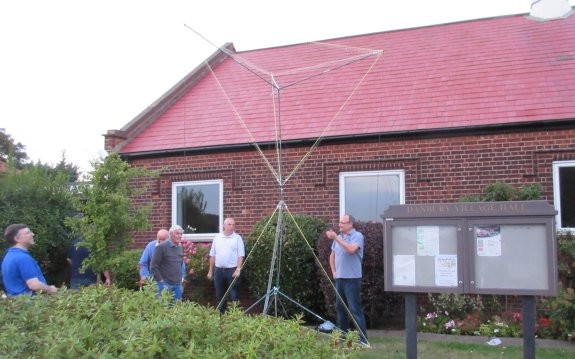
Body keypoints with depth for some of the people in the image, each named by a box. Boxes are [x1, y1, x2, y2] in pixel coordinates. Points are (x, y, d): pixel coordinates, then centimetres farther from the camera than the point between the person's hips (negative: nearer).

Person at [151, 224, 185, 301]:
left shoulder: (180, 247, 11)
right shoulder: (162, 247, -9)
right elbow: (154, 266, -11)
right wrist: (160, 280, -12)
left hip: (178, 284, 6)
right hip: (165, 284, -6)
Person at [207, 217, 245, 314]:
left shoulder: (237, 238, 0)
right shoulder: (217, 238, 10)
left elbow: (241, 255, -5)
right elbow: (212, 255, 13)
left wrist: (238, 269, -14)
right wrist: (210, 271, 11)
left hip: (232, 270, -4)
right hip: (218, 270, 4)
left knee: (234, 295, -2)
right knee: (219, 295, 11)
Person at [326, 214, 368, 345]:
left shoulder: (357, 236, -9)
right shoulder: (338, 237, 13)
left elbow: (351, 249, -28)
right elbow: (333, 255, 24)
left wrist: (336, 238, -27)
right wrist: (333, 271, 14)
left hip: (352, 278, -8)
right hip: (339, 278, 8)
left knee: (355, 309, -8)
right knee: (340, 307, 15)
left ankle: (363, 339, -4)